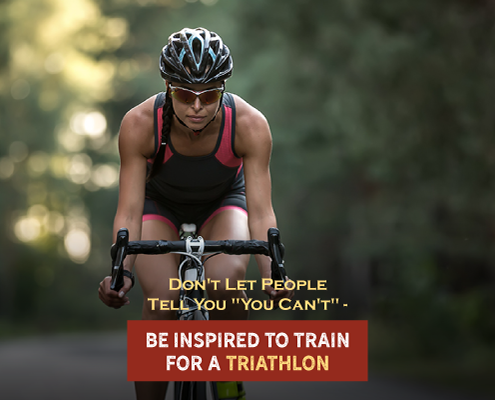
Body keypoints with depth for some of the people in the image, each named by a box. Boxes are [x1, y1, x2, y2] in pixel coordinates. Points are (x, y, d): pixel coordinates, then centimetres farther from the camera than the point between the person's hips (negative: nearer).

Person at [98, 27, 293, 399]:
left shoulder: (250, 125, -31)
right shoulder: (139, 124, -32)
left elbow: (260, 212, -31)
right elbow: (130, 212, -29)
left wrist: (273, 274, -46)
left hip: (223, 203, 0)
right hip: (161, 204, 0)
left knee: (225, 280, -30)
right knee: (161, 302, -24)